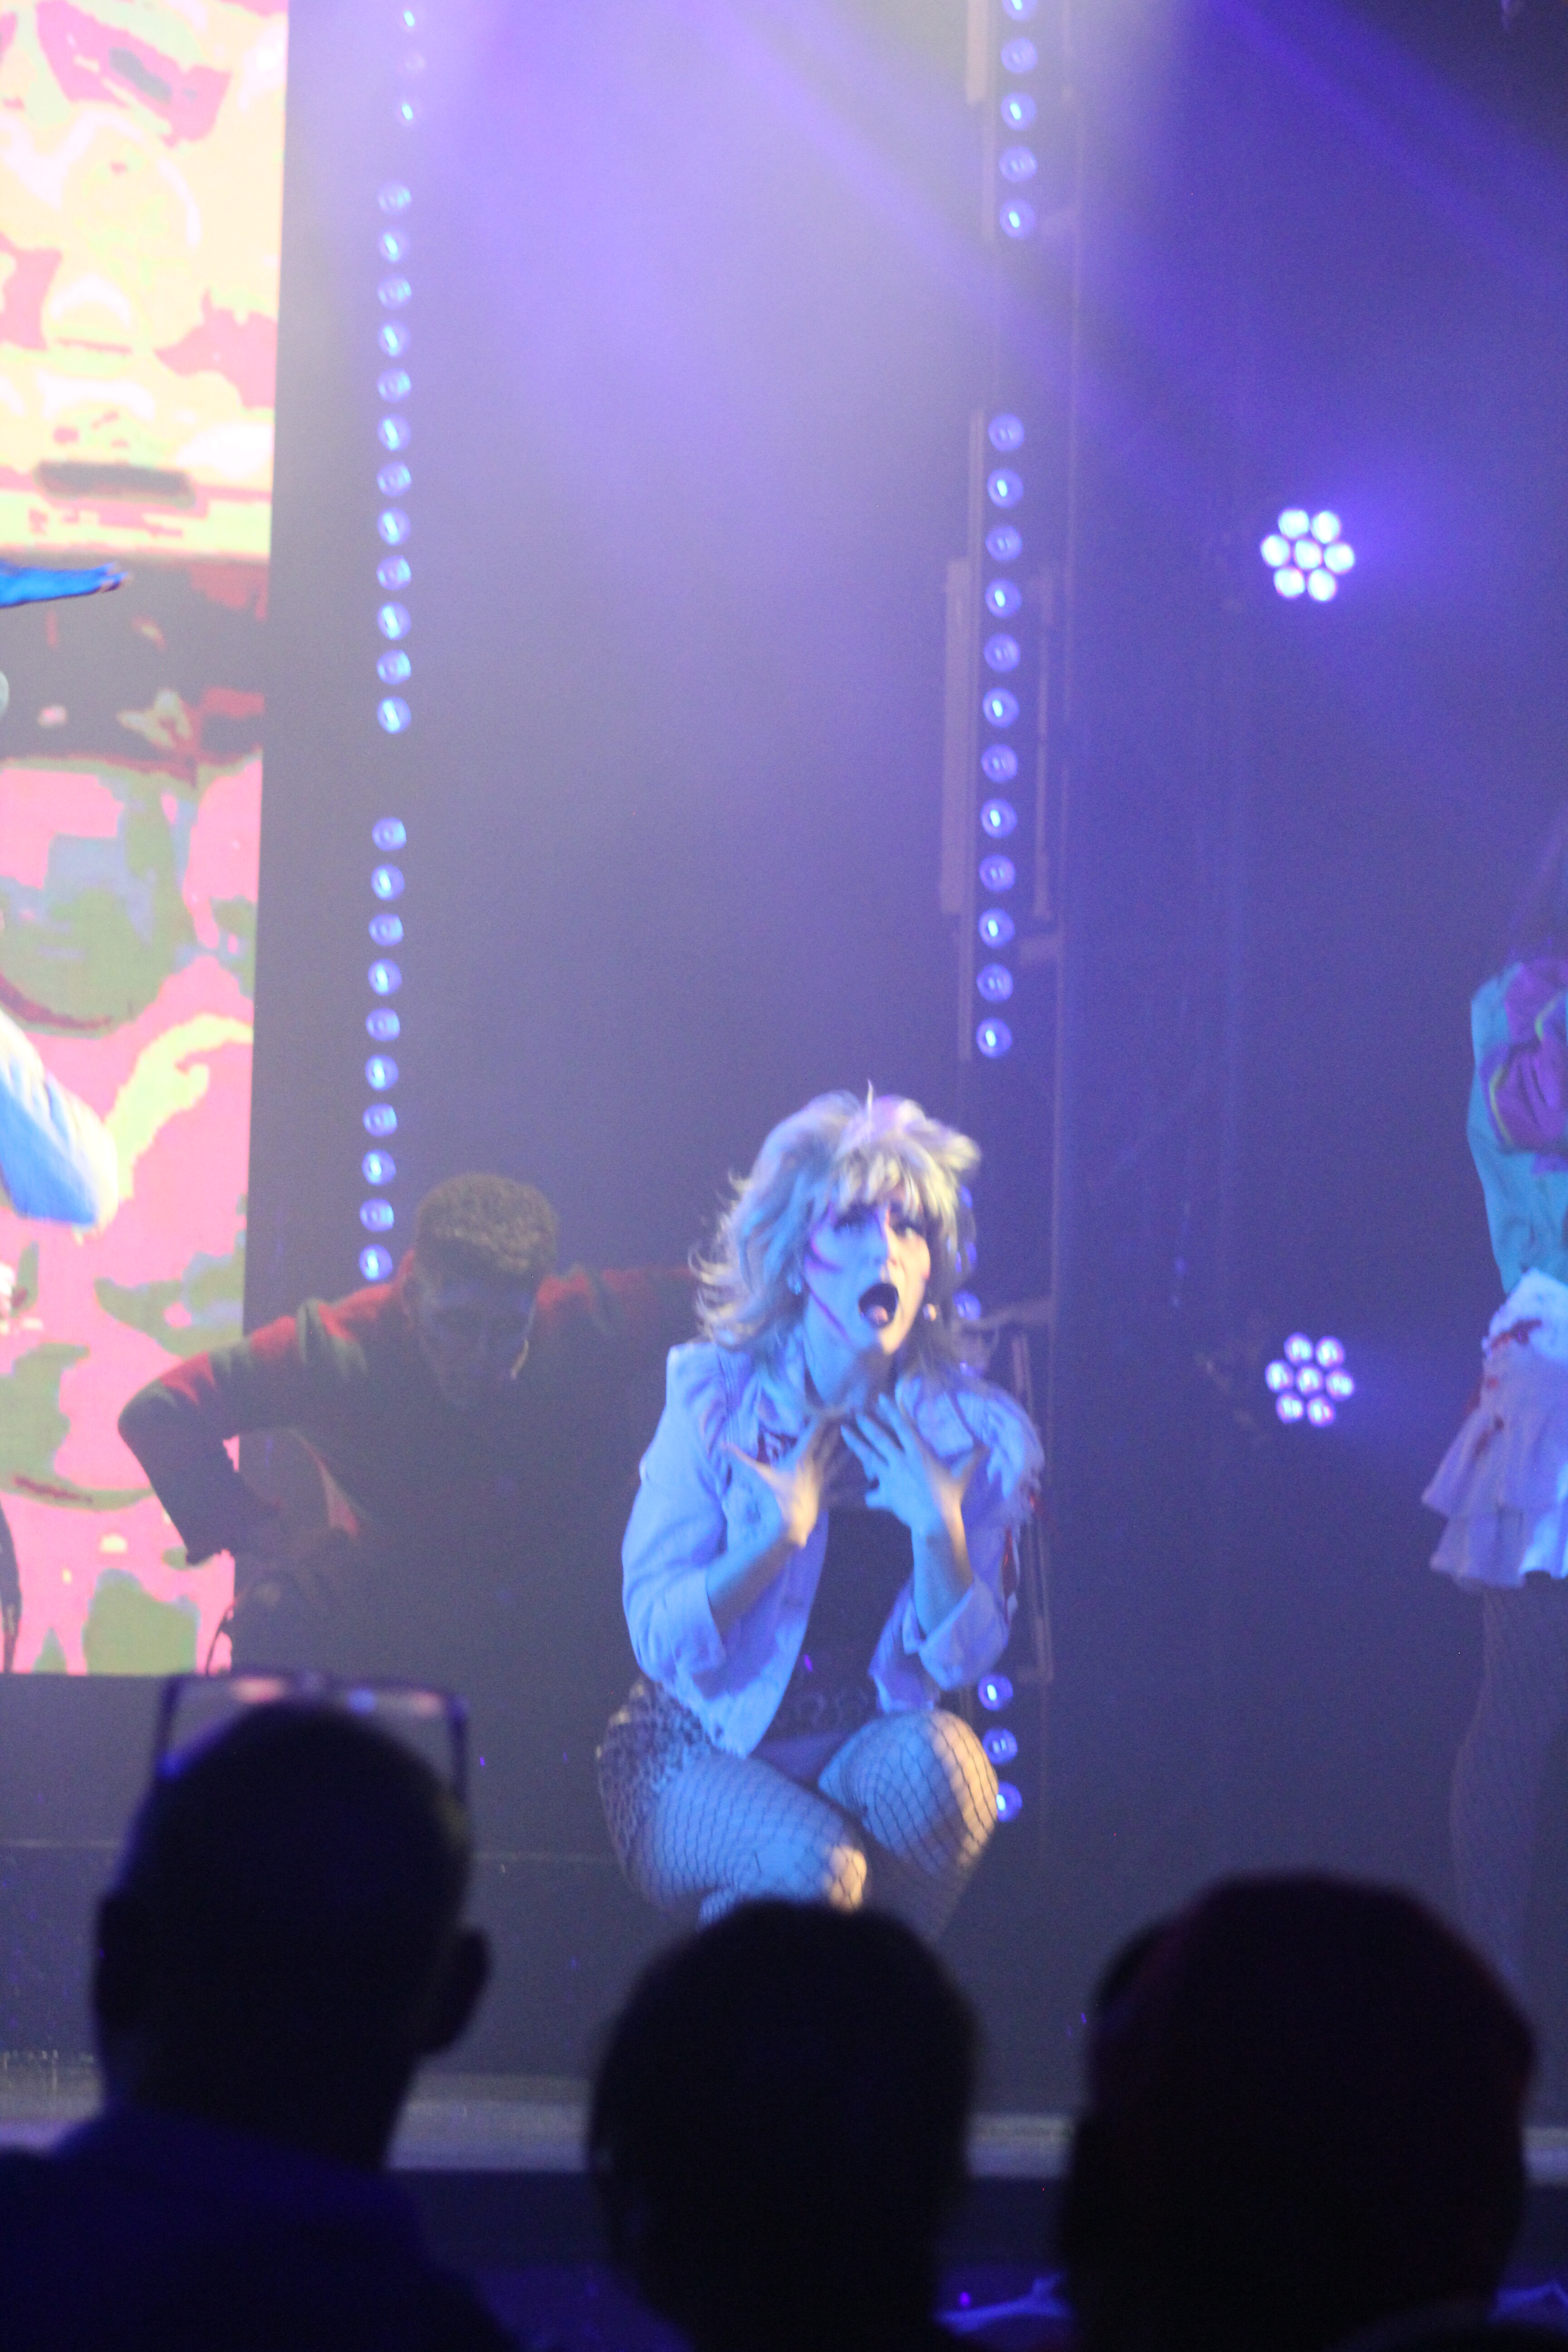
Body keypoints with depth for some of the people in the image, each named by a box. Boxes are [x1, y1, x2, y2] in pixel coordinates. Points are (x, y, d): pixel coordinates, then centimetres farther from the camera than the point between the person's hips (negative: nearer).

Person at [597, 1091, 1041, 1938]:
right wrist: (780, 1534, -24)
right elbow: (658, 1637, -12)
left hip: (870, 1743, 2)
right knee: (812, 1860, -33)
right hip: (702, 1752, -2)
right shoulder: (716, 1403, -6)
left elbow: (963, 1659, -2)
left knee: (933, 1759, -32)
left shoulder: (968, 1431, 0)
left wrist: (940, 1531, -18)